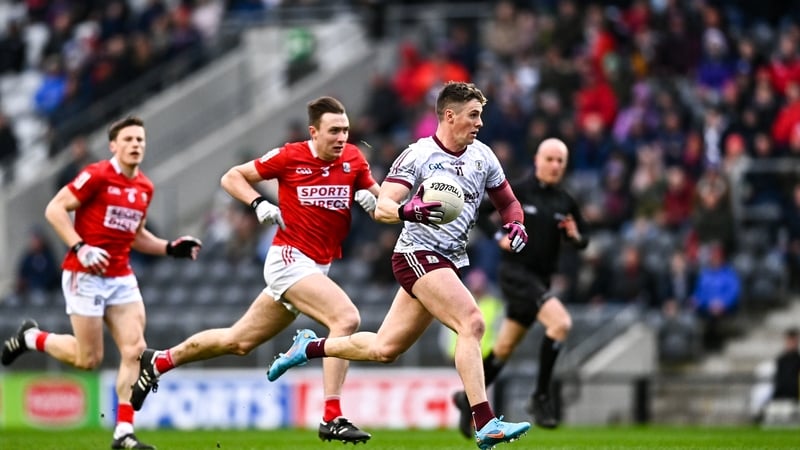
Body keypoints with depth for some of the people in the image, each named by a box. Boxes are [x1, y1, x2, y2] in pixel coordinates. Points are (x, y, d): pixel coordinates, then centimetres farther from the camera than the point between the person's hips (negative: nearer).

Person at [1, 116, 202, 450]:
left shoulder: (144, 188, 10)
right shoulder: (97, 176, -12)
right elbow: (54, 209, -13)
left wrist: (171, 248, 9)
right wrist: (80, 248, -22)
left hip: (122, 278, 6)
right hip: (86, 275, -6)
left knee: (135, 350, -8)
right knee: (89, 359, -3)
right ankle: (31, 337, 24)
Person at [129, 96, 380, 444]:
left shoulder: (354, 158, 2)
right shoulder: (289, 156, -9)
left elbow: (377, 195, 12)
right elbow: (232, 177, 2)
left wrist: (373, 199, -12)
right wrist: (258, 204, -15)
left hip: (317, 268, 6)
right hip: (289, 259, -6)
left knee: (239, 341, 16)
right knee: (346, 318, -26)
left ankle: (158, 362, 34)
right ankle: (332, 418, -25)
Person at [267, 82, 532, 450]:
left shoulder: (482, 156, 7)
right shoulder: (418, 155, -11)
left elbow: (507, 201, 20)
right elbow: (381, 208, -17)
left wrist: (515, 224, -2)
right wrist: (407, 210, -39)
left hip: (448, 263, 7)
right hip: (417, 254, -7)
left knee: (384, 349, 10)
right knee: (472, 322, -26)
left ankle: (311, 347, 33)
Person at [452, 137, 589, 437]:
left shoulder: (565, 202, 6)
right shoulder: (518, 191, -8)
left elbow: (583, 242, 13)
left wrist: (575, 236, -9)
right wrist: (499, 237, -13)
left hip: (540, 280, 6)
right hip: (515, 273, -6)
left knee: (504, 348, 14)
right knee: (561, 322, -26)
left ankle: (469, 398, 34)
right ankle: (541, 397, -18)